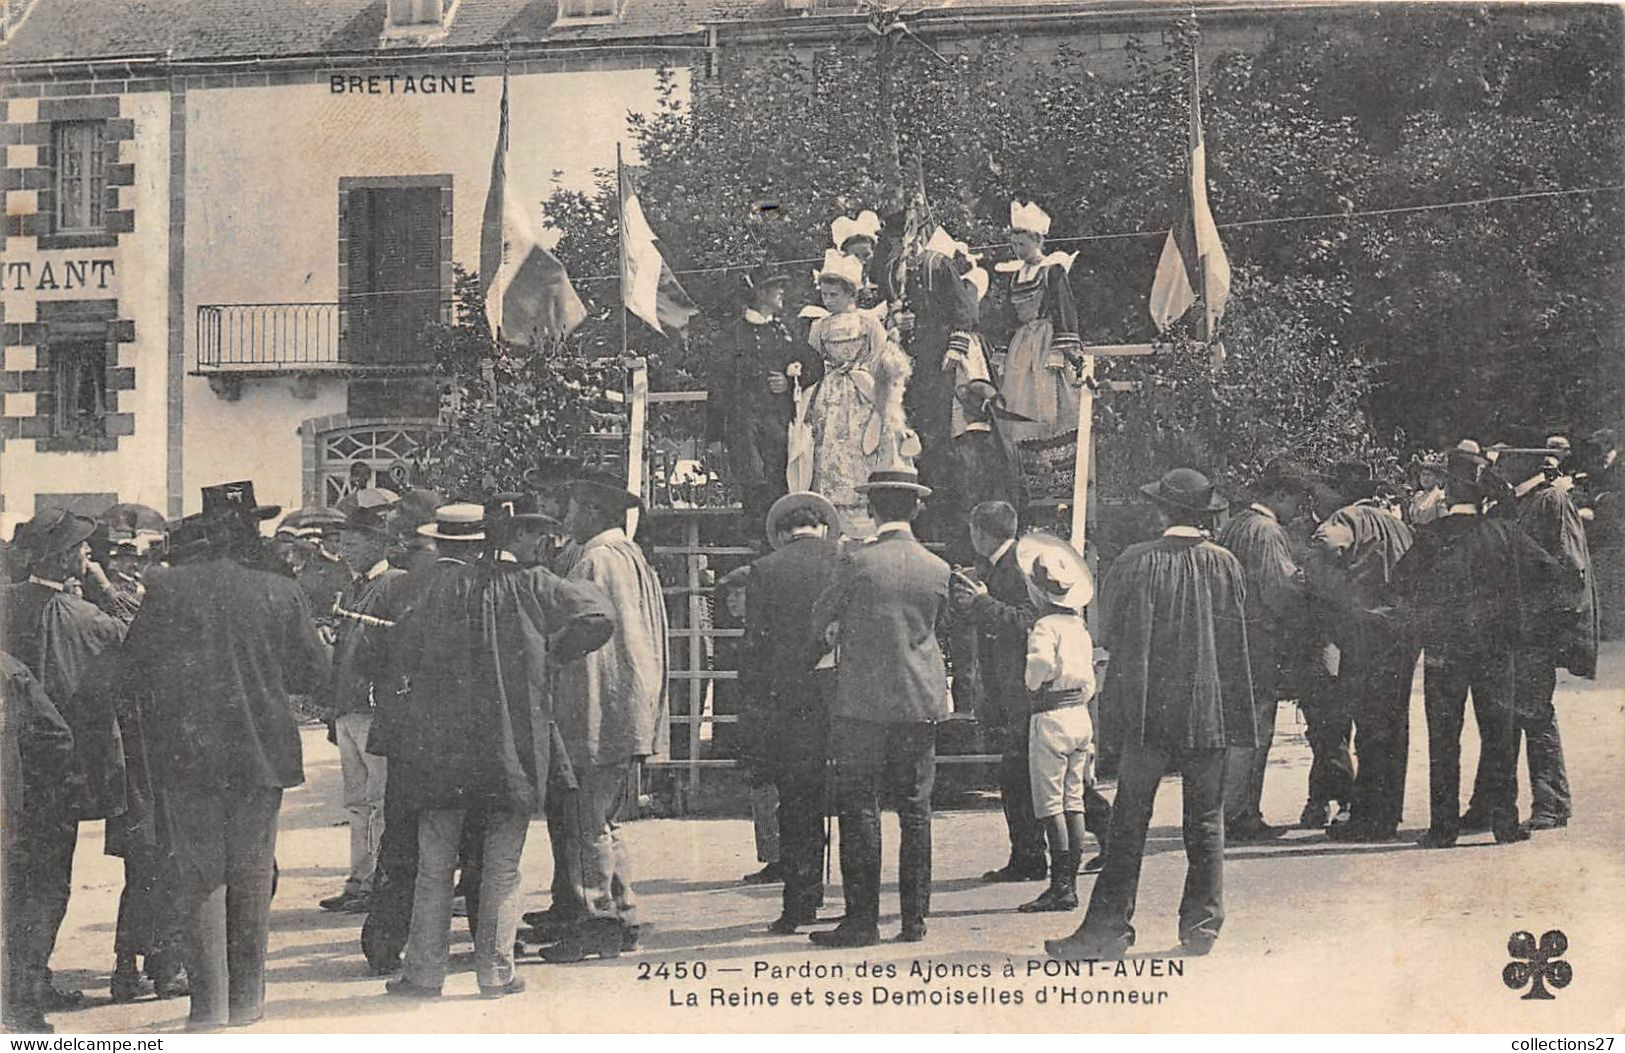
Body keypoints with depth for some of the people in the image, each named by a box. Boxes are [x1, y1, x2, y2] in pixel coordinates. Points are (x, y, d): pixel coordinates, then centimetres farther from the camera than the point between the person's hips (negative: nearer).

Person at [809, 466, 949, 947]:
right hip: (921, 701, 4)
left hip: (863, 702, -4)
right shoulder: (937, 569, 1)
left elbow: (820, 622, 0)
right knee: (915, 809, 9)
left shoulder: (856, 562, -11)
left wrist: (840, 634, 22)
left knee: (859, 809, 1)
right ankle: (914, 917, 12)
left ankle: (862, 919, 0)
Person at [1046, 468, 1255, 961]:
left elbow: (1109, 634, 0)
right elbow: (1235, 641, 7)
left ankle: (1109, 924, 0)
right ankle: (1202, 924, 12)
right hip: (1209, 711, 2)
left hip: (1146, 710, -2)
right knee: (1205, 819, 10)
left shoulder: (1134, 562, -7)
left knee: (1129, 822, 1)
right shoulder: (1226, 565, -1)